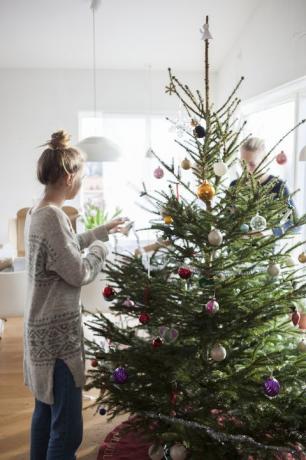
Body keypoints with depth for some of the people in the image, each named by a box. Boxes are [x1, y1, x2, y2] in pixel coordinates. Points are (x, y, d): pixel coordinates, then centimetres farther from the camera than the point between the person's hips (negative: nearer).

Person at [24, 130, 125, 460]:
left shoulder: (37, 213, 9)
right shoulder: (52, 216, -21)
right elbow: (79, 273, -19)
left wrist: (100, 231, 26)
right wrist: (101, 247, -2)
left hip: (44, 328, 10)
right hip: (58, 333, -10)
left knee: (46, 411, 22)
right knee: (67, 428, -1)